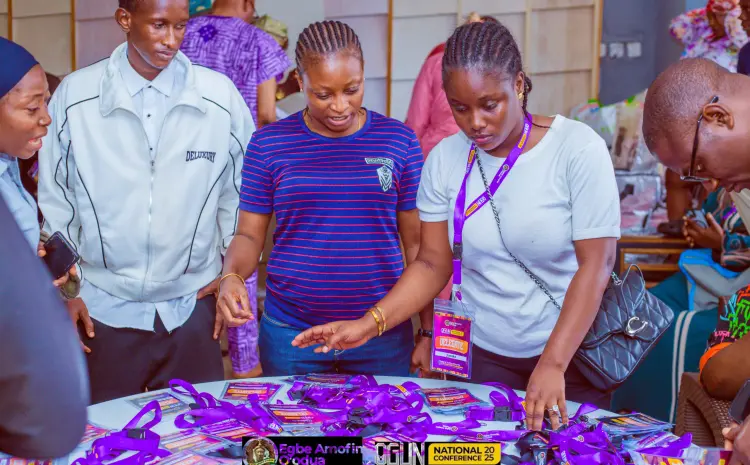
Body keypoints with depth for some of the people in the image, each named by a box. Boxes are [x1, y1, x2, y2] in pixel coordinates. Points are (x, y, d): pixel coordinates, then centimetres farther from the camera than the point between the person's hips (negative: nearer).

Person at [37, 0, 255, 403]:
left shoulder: (220, 96, -4)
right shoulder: (74, 96, -4)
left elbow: (239, 192, 7)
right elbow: (55, 200, 4)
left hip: (192, 306, 1)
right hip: (102, 309, 0)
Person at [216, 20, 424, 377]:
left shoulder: (399, 141, -1)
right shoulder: (269, 144, -2)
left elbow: (416, 242, 3)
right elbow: (249, 235, 4)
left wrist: (429, 330, 2)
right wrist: (231, 276, -17)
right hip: (288, 333, 0)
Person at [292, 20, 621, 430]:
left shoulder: (578, 149, -14)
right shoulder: (444, 159, -4)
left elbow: (595, 265, -17)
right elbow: (433, 264, -1)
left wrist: (552, 366, -25)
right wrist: (370, 323, -15)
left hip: (573, 351, -2)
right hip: (483, 355, 3)